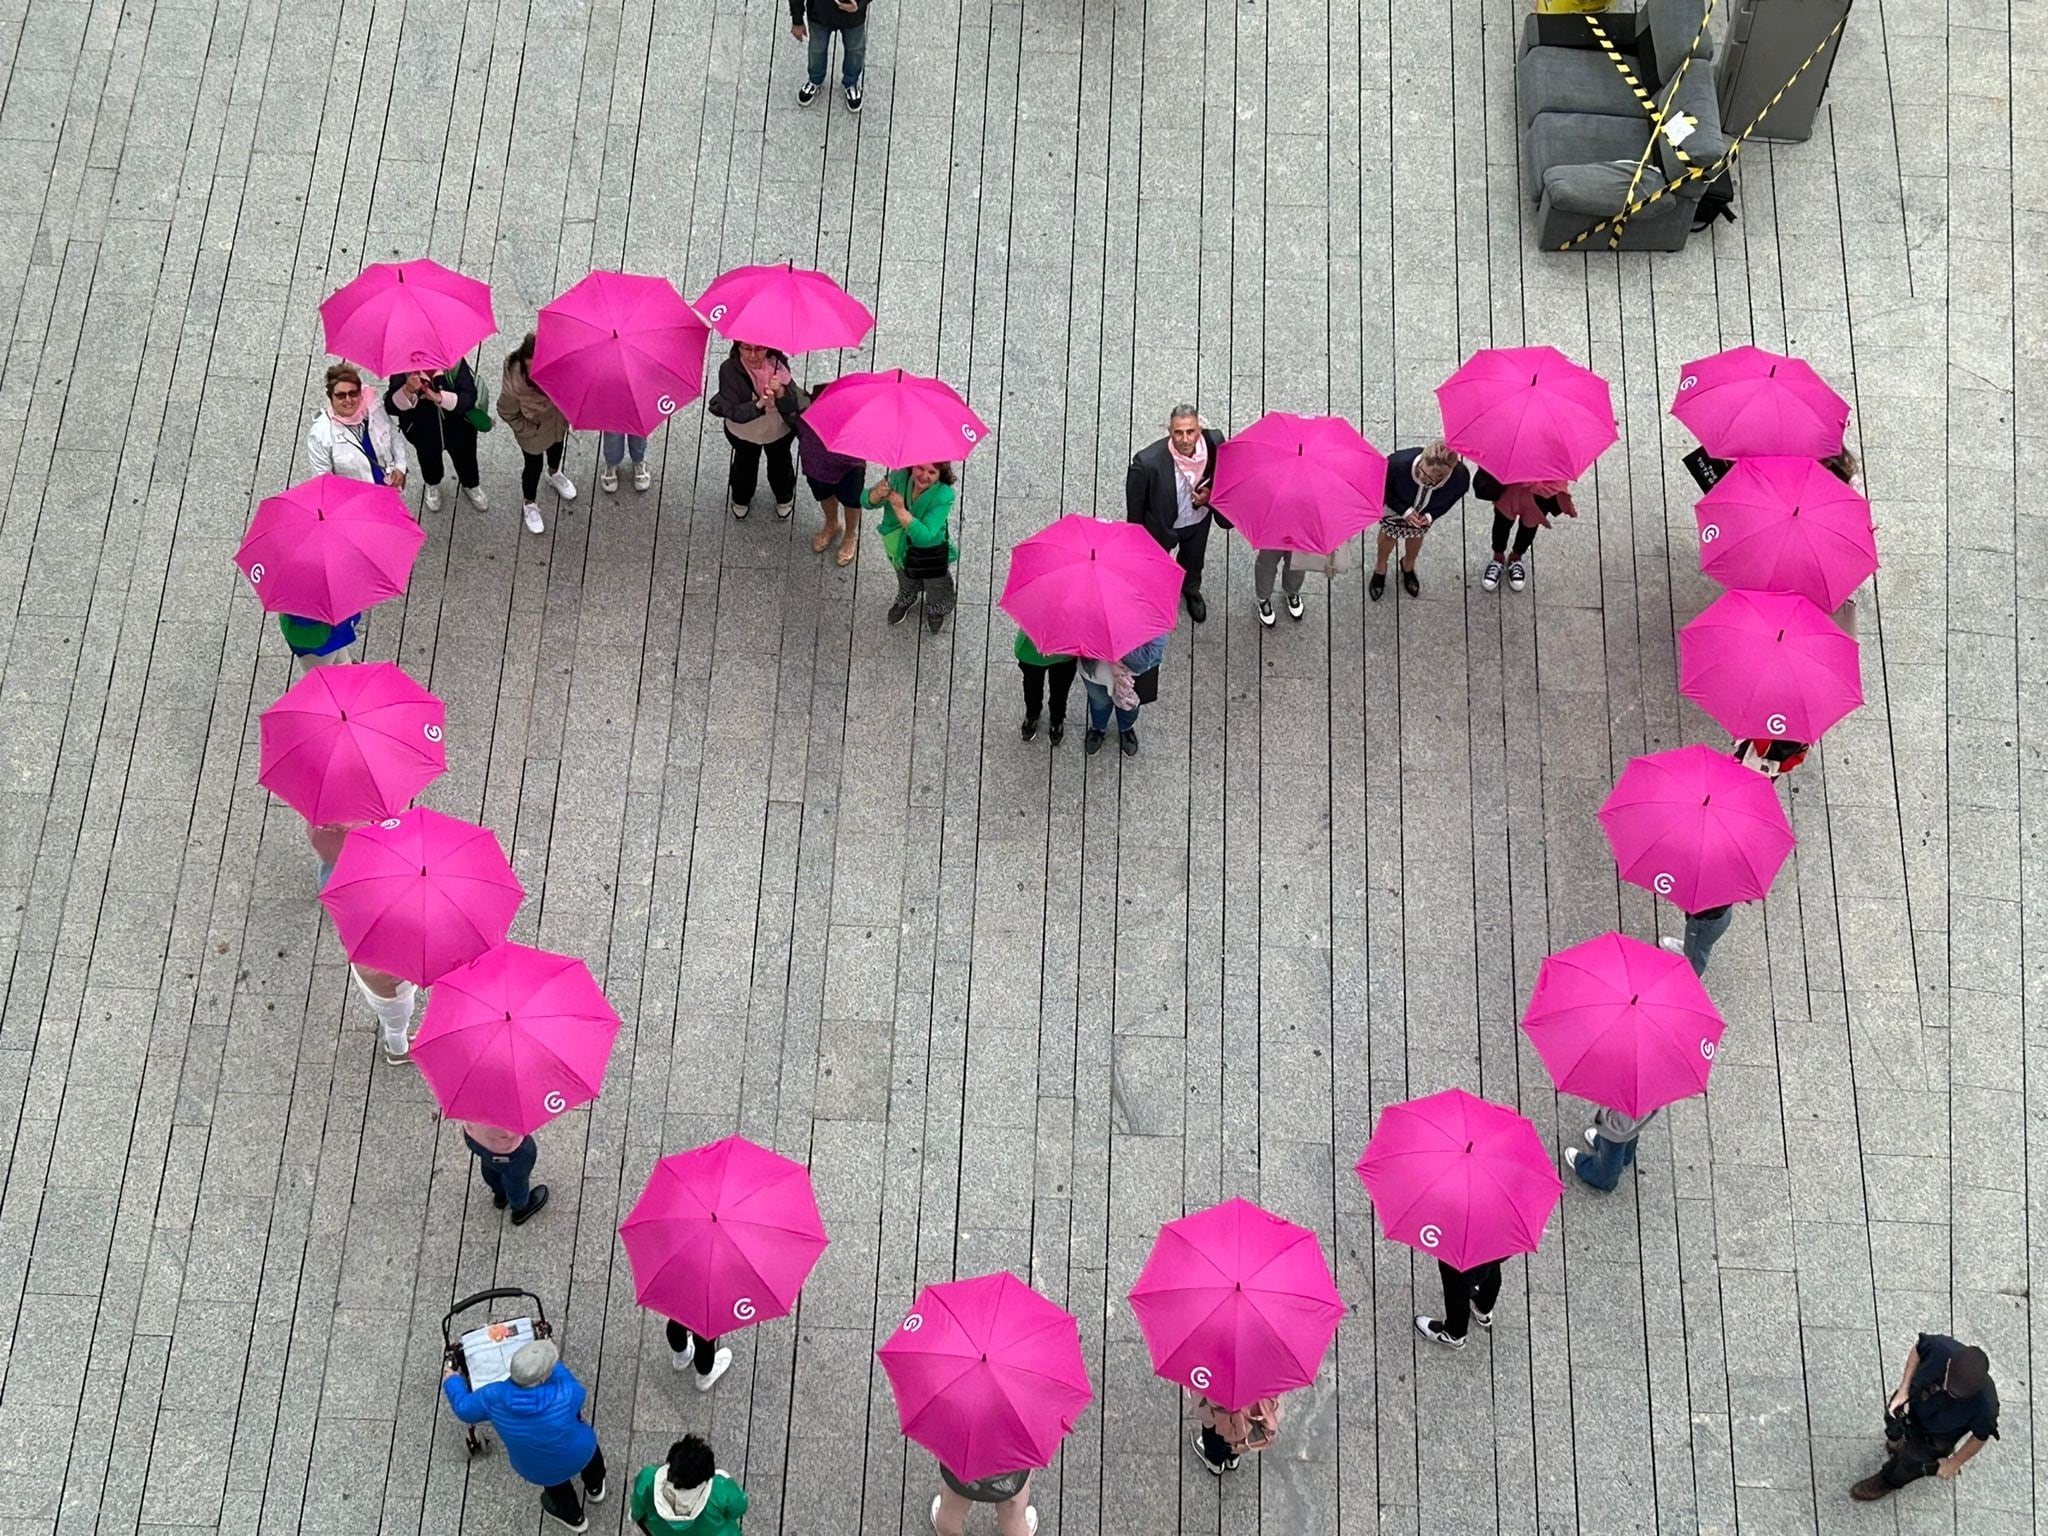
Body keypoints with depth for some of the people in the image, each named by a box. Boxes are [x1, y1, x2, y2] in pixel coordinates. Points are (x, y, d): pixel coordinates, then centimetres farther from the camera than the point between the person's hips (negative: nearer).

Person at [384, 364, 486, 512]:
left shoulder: (456, 361, -23)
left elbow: (469, 397, -25)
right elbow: (391, 406, -24)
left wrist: (440, 398, -41)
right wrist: (408, 391, -46)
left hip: (456, 419, -1)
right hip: (422, 426, 1)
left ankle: (471, 486, 45)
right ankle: (432, 485, 33)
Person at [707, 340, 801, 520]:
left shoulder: (778, 364, -32)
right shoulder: (729, 369, -36)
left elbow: (793, 406, -34)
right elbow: (733, 413, -36)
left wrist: (781, 392, -56)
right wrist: (758, 405, -53)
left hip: (780, 429, 1)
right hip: (743, 430, -1)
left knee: (780, 461, 28)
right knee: (745, 462, 26)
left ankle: (785, 498, 59)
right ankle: (741, 499, 58)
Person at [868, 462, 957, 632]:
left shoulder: (943, 495, -37)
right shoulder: (900, 477, -28)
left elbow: (924, 536, -43)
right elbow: (867, 501, -28)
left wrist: (901, 510, -55)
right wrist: (878, 494, -52)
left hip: (931, 552, -3)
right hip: (900, 544, 3)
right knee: (906, 582, 34)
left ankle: (936, 611, 60)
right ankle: (906, 600, 68)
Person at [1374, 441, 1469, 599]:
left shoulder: (1461, 478, -42)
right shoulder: (1398, 463, -48)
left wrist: (1431, 516, -25)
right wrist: (1405, 511, -30)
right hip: (1396, 506, -2)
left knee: (1416, 534, 30)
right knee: (1389, 532, 26)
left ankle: (1408, 565, 63)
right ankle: (1380, 567, 58)